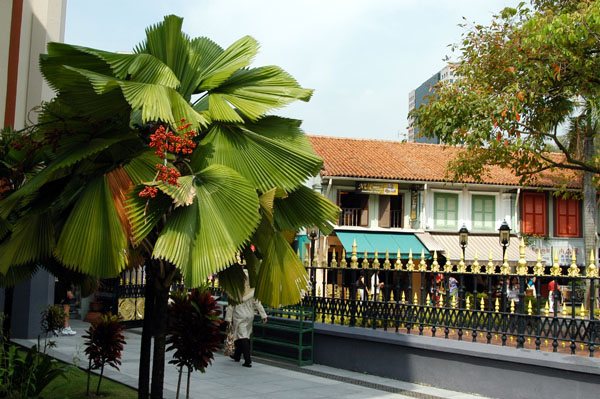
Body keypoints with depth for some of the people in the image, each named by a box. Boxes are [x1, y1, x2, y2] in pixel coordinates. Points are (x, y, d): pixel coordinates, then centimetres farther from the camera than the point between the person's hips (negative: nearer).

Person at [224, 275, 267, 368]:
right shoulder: (252, 291, -4)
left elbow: (231, 306, -8)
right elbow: (258, 304, -3)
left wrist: (228, 318, -1)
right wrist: (263, 315, 1)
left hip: (239, 317, -5)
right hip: (250, 316, 5)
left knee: (243, 337, -5)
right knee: (246, 335, 18)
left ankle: (248, 360, -13)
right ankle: (237, 355, 35)